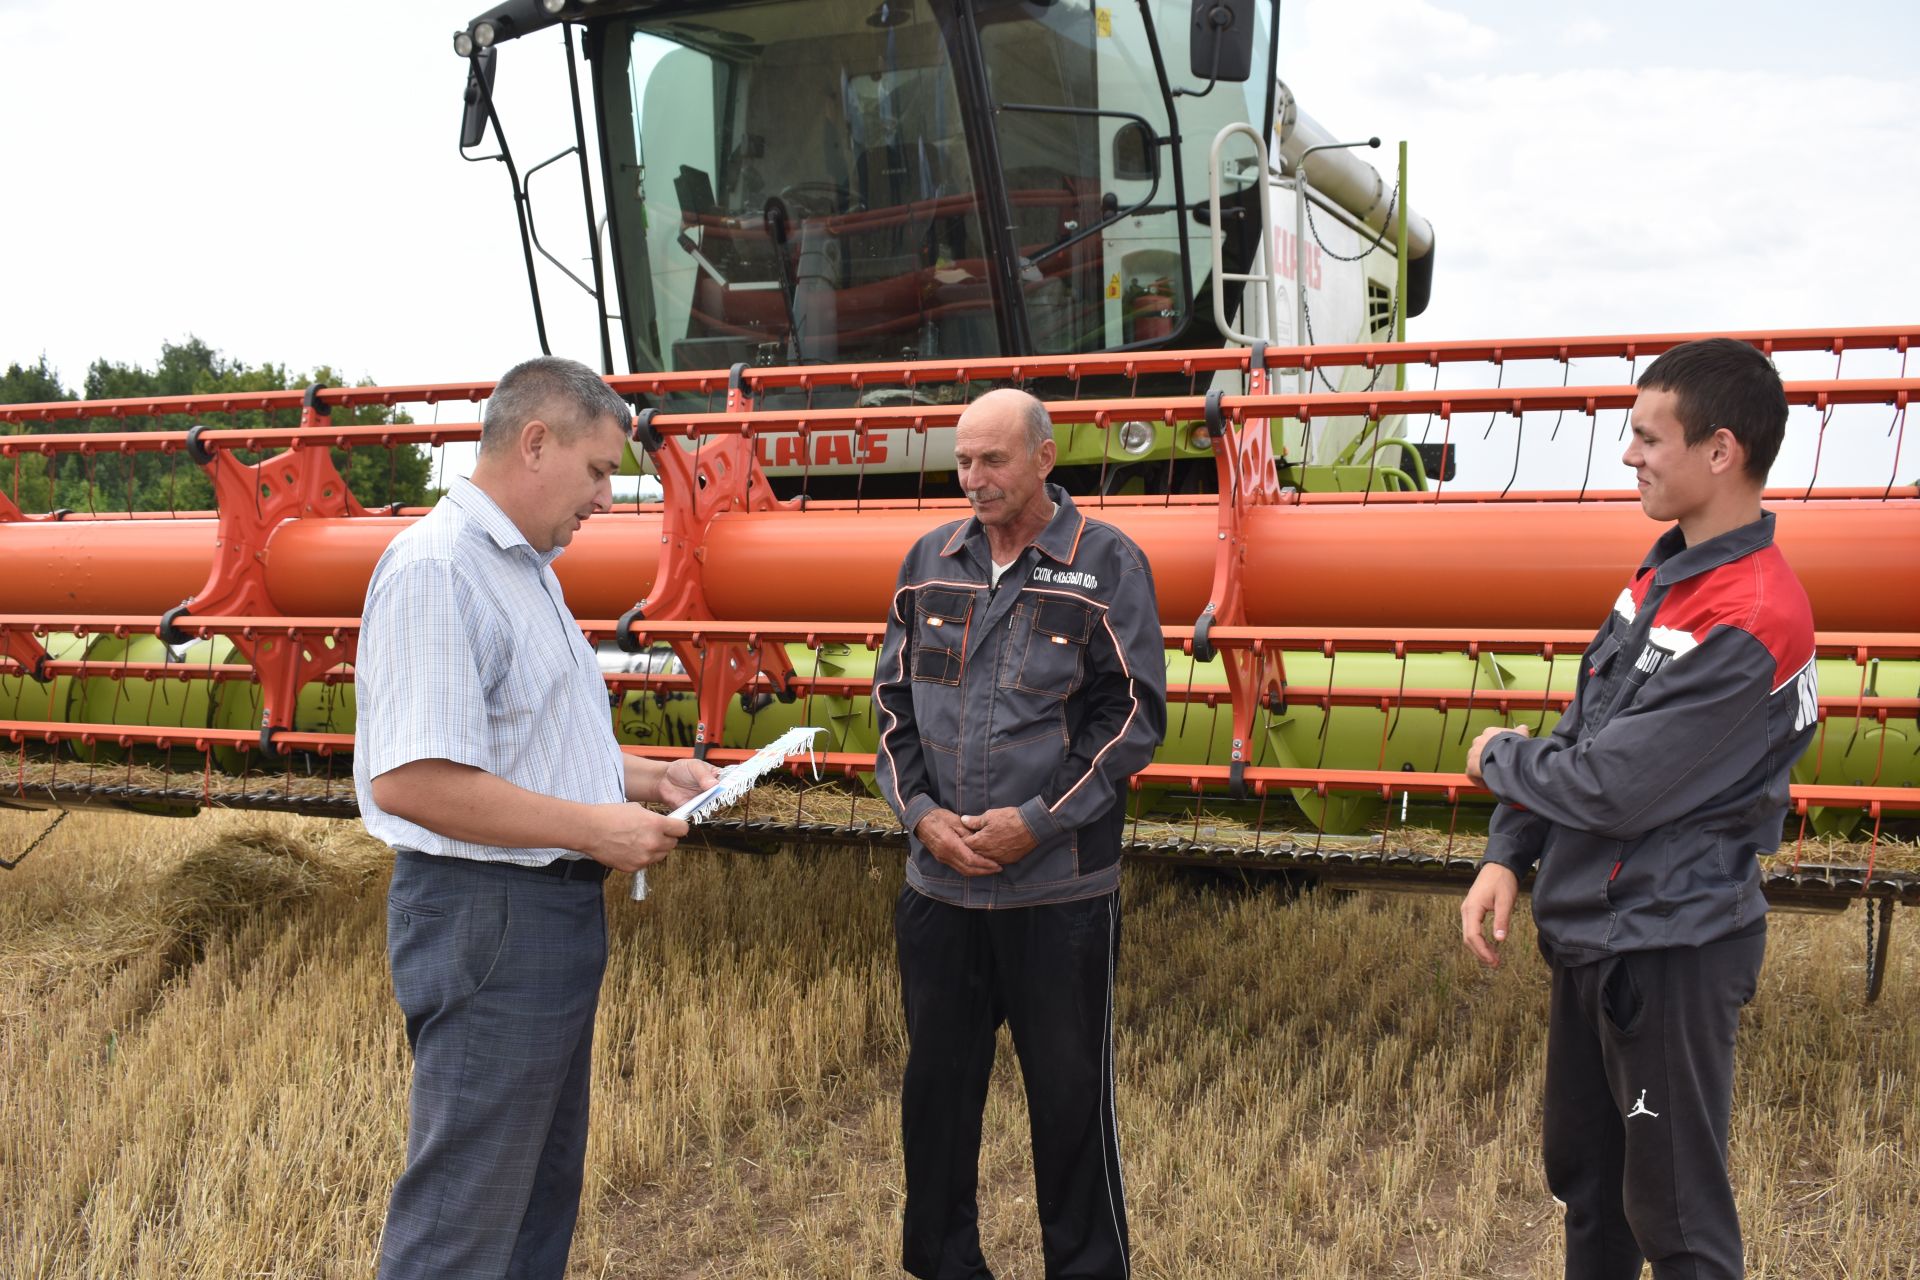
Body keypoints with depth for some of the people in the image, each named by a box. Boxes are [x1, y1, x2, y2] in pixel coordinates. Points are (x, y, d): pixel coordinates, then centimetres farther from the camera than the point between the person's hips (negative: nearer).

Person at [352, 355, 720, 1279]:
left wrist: (649, 776, 11)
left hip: (556, 905, 10)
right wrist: (595, 827, -21)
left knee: (543, 1185, 20)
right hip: (488, 916, -10)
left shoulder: (528, 568, 14)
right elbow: (408, 779, -27)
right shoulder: (436, 569, -18)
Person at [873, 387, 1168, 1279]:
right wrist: (920, 811, -4)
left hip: (1060, 888, -4)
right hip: (939, 883, 4)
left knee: (1070, 1094, 7)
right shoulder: (931, 562, 7)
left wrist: (1037, 822, -13)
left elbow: (1134, 714, -8)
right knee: (937, 1082, 14)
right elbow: (894, 698, 10)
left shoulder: (1108, 565, -6)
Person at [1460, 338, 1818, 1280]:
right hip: (1589, 928, 9)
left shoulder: (1751, 620, -24)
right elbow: (1577, 728, 9)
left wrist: (1498, 758, -6)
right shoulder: (1665, 571, 6)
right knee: (1584, 1176, 23)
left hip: (1669, 947, -9)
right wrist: (1507, 855, 1)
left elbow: (1615, 785, -24)